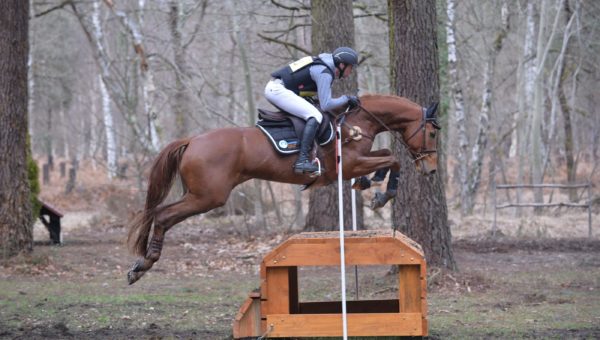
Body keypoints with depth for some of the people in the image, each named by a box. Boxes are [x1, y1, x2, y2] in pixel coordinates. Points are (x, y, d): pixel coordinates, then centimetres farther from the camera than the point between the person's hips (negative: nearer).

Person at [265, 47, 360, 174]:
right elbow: (325, 105, -16)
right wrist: (346, 99, -6)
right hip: (278, 90, -11)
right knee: (315, 116, -19)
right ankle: (302, 160, -27)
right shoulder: (324, 73, -13)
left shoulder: (326, 66, 17)